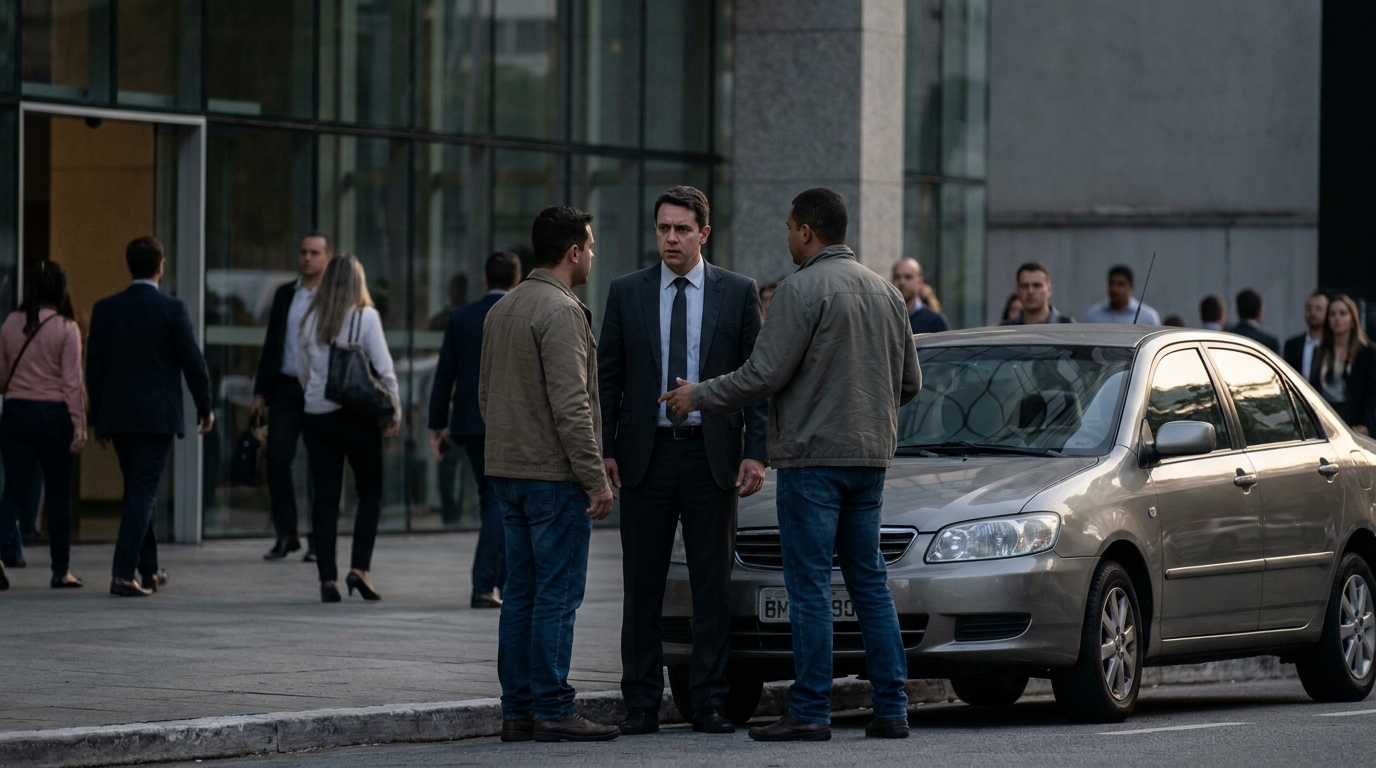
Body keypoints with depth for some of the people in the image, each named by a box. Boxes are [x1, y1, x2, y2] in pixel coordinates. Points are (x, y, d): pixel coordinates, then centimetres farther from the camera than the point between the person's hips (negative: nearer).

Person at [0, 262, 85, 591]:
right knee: (59, 495, 9)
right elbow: (72, 381, -11)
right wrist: (79, 425, -9)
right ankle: (61, 571, 16)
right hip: (53, 412, -3)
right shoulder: (66, 327, -9)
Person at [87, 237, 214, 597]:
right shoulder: (172, 310, -8)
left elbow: (93, 366, 5)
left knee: (138, 491, 17)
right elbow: (193, 362, -5)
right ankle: (124, 573, -13)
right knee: (142, 492, -4)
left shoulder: (105, 309, 2)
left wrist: (98, 418, 13)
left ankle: (149, 570, 26)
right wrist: (205, 408, 9)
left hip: (117, 415, 4)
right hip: (157, 416, -4)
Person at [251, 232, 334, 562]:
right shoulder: (284, 294, 11)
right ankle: (286, 535, 7)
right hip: (285, 387, 4)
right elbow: (271, 344, 13)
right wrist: (260, 392, 8)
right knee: (277, 460, -3)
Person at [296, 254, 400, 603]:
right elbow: (384, 368, -8)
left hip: (317, 415, 3)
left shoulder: (311, 319, 4)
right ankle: (360, 567, -5)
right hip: (358, 416, -3)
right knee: (370, 492, 8)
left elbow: (301, 370, 11)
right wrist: (395, 411, 0)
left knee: (325, 498, 6)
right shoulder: (366, 317, -7)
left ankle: (328, 578, 2)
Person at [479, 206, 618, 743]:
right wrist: (596, 478, -17)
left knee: (521, 593, 10)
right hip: (554, 476, -9)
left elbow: (485, 393, 21)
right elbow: (570, 404, -20)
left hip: (507, 473, 9)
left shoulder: (501, 310, 15)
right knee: (557, 595, -6)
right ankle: (552, 711, -7)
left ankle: (517, 711, 10)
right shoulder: (560, 311, -14)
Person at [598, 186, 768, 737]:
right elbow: (608, 378, 7)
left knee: (713, 587, 2)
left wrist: (755, 453, -6)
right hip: (645, 456, 1)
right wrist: (604, 450, -2)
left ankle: (709, 704, 7)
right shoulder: (626, 293, 6)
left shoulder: (738, 293, 4)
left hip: (711, 457, -1)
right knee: (642, 587, 3)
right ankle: (641, 705, 8)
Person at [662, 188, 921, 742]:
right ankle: (891, 708, 8)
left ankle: (810, 712, -4)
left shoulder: (802, 289, -12)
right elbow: (909, 382, 16)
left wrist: (698, 397, -1)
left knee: (809, 588, -4)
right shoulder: (885, 291, 12)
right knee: (870, 582, 10)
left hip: (813, 453, -7)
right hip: (870, 455, 7)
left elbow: (764, 374, -15)